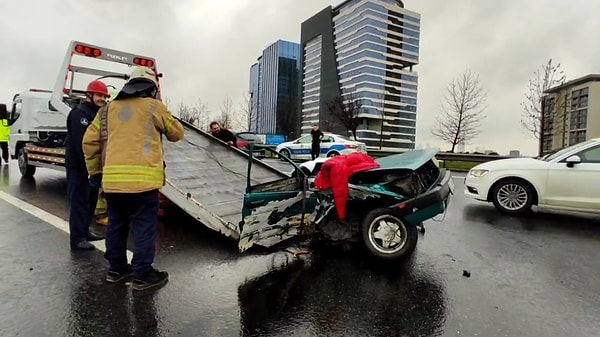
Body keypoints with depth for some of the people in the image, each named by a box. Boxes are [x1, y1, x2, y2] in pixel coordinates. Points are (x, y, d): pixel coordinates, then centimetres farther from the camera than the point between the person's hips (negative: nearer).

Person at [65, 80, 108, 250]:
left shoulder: (97, 114, 18)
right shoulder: (80, 113, -12)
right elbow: (80, 142, -23)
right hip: (79, 166, -10)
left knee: (90, 200, 15)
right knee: (79, 201, -7)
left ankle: (85, 231, 25)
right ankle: (77, 238, -2)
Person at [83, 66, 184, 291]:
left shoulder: (109, 108, 16)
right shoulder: (154, 107, 3)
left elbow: (89, 141, 14)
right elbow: (177, 134, 12)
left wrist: (95, 171, 23)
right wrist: (165, 118, 31)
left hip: (112, 179, 6)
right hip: (143, 178, -5)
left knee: (116, 224, 18)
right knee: (145, 226, 3)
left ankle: (116, 268, 31)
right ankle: (143, 275, 10)